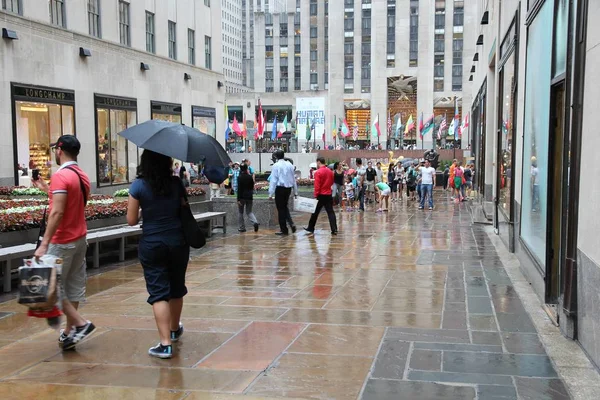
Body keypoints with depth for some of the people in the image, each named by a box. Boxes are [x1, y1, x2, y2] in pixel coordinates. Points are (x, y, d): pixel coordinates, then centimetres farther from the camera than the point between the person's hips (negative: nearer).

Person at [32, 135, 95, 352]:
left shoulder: (60, 176, -18)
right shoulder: (82, 175, 10)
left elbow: (57, 213, -24)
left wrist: (44, 244, -24)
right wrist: (47, 189, 21)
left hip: (63, 241, -9)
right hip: (80, 238, 9)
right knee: (74, 284, 11)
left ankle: (81, 323, -5)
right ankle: (70, 330, 18)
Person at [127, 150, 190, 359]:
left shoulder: (138, 186, -9)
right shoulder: (176, 183, -3)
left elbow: (131, 220, -7)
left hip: (152, 245, -3)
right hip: (177, 242, 3)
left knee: (159, 292, -1)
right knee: (176, 288, 20)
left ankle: (165, 343, -7)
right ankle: (175, 330, 40)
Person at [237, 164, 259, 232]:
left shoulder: (240, 177, -11)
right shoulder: (250, 177, 1)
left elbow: (239, 189, -14)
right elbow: (252, 187, 9)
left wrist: (238, 199, -13)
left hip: (242, 197, -4)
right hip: (249, 196, 4)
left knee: (240, 212, 10)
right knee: (249, 212, 11)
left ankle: (242, 227, 12)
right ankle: (255, 222, -15)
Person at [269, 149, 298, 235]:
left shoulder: (276, 166, -8)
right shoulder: (289, 165, 8)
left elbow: (273, 180, -11)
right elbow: (293, 179, 13)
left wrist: (271, 193, -10)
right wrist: (295, 191, 20)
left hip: (280, 188, -5)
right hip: (288, 188, 5)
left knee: (281, 209, 4)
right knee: (285, 207, 21)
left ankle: (284, 230, 9)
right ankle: (291, 224, 4)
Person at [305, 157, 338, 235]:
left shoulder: (318, 172, -13)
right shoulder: (330, 171, 6)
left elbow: (317, 186, -16)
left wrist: (315, 196, -13)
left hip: (321, 195, -5)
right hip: (328, 195, 5)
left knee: (315, 212, 8)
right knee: (330, 212, 4)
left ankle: (311, 228, 19)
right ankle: (334, 230, -3)